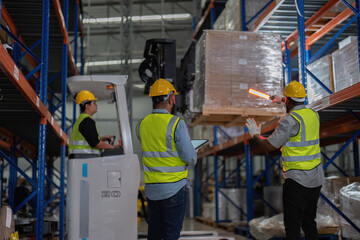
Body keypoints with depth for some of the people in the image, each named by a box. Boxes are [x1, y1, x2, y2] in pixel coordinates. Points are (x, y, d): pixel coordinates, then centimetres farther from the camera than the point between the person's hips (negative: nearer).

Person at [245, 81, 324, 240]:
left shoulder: (289, 120, -16)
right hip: (316, 179, 8)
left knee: (292, 226, -2)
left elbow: (270, 146, -17)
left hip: (297, 180, -8)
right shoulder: (314, 114, 8)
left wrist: (255, 135, 4)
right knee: (309, 222, 18)